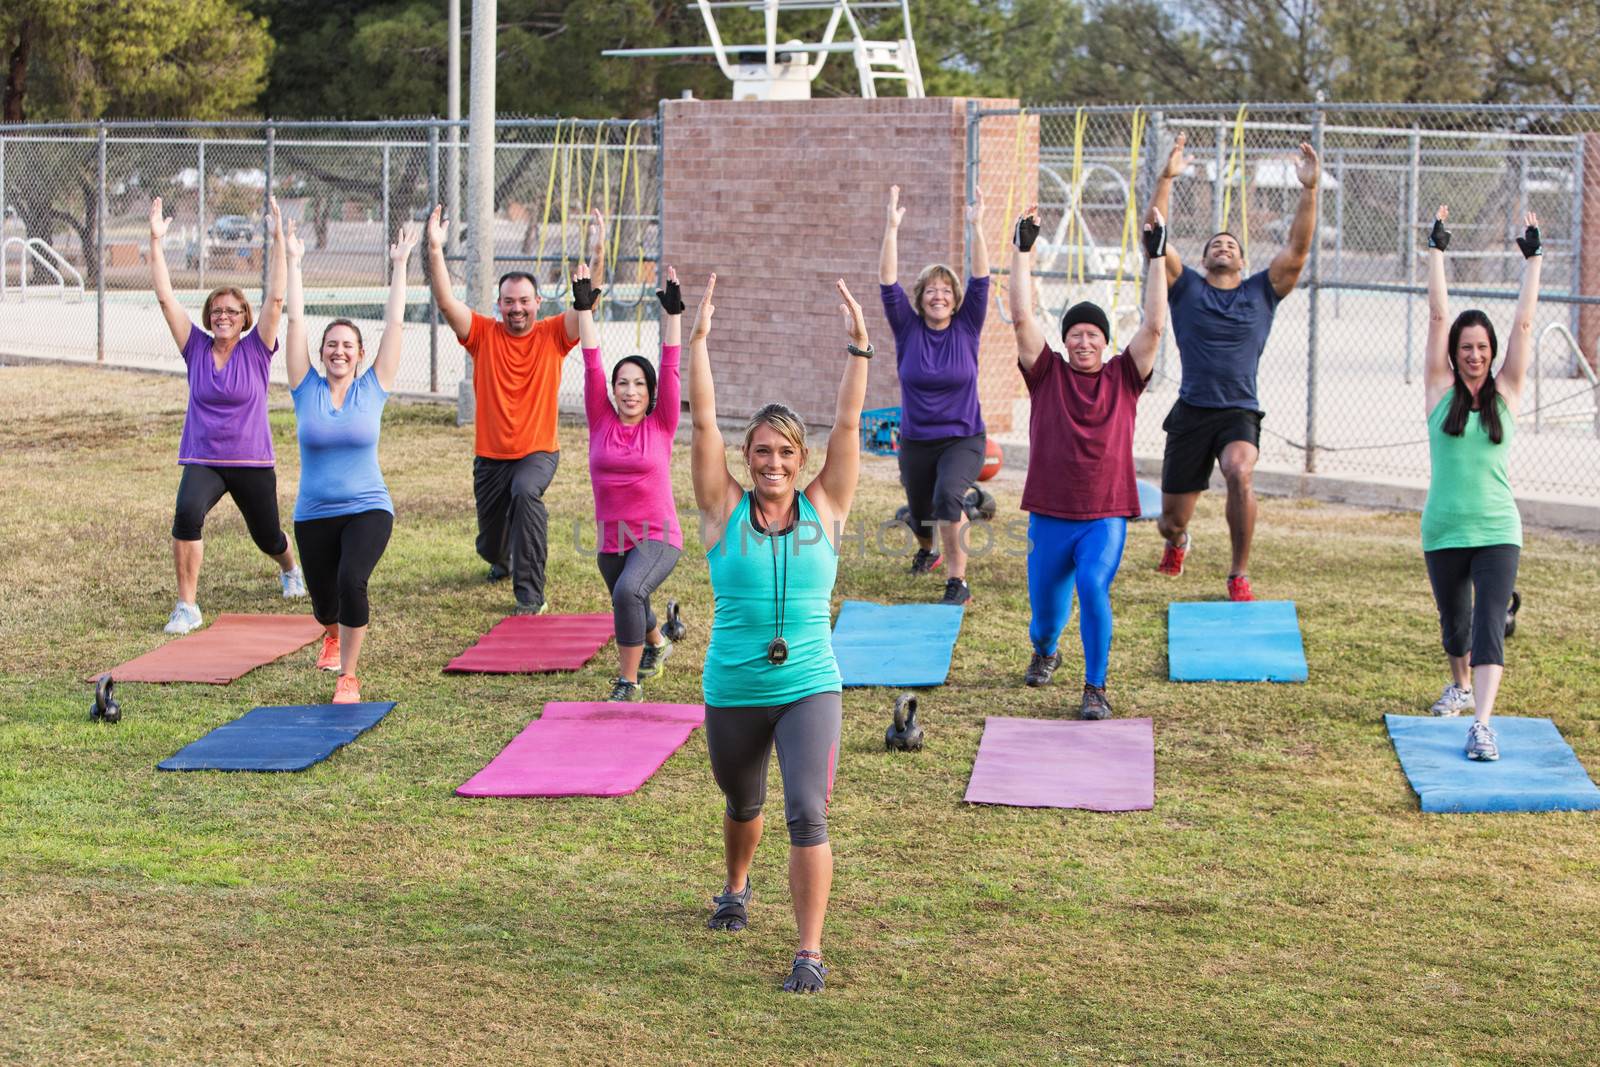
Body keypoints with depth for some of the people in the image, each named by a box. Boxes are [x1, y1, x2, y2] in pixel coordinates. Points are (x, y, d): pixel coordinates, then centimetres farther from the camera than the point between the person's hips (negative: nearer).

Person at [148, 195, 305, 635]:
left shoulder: (256, 349, -4)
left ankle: (290, 569, 54)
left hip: (253, 462, 0)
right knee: (187, 514, -30)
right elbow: (166, 298, -5)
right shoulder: (196, 348, 0)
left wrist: (278, 241, -20)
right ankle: (187, 606, -23)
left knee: (267, 536, 15)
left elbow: (276, 297, -13)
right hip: (202, 460, 0)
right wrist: (156, 242, -11)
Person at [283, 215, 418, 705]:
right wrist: (293, 262, 0)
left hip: (367, 509, -2)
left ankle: (348, 676, -12)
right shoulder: (307, 390, 0)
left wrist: (399, 264, -1)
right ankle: (334, 635, 54)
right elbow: (296, 320, -1)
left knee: (352, 582, -27)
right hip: (314, 514, 2)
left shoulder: (373, 389, -2)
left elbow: (394, 324, -2)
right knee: (324, 603, 14)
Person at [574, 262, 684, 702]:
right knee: (629, 610, 24)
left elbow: (670, 370, -10)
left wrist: (673, 314, -14)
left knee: (628, 592, -32)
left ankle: (628, 682, -21)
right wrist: (585, 309, -8)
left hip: (657, 538, -5)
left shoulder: (661, 425, -3)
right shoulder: (601, 421, 2)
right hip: (611, 541, 5)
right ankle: (657, 643, 60)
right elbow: (592, 366, -3)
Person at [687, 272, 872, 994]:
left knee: (808, 816, -15)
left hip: (810, 689, -1)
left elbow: (848, 425, -4)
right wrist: (698, 338, -15)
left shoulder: (823, 508, 0)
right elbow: (703, 422, -9)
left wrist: (859, 346, -12)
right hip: (733, 691, 1)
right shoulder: (725, 509, -2)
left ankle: (810, 953, -12)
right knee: (743, 805, 22)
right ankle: (736, 890, 53)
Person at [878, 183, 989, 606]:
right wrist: (892, 229, -22)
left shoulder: (966, 327, -4)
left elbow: (980, 280, -13)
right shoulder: (908, 329, -4)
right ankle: (927, 551, 55)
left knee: (949, 496, -30)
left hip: (963, 439, -3)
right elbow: (887, 283, -13)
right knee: (920, 512, 18)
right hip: (916, 441, 3)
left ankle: (957, 581, -23)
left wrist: (976, 227, -22)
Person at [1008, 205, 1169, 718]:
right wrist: (1022, 251, -10)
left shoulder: (1123, 378, 4)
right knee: (1045, 602, 13)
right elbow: (1022, 319, -6)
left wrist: (1156, 257, -8)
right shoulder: (1048, 374, 3)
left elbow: (1154, 326, -4)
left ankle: (1095, 687, -13)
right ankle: (1043, 652, 50)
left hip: (1106, 516, -1)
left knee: (1093, 586, -24)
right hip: (1049, 515, 1)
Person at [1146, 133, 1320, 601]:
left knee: (1240, 473, -34)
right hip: (1191, 412, 1)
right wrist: (1166, 179, -14)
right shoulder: (1185, 287, 8)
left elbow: (1298, 248, -1)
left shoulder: (1262, 291, 10)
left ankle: (1240, 576, -21)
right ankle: (1177, 542, 48)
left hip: (1240, 413, -1)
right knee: (1171, 519, 7)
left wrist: (1309, 190, -11)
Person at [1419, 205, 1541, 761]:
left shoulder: (1505, 393, 2)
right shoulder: (1441, 390, 1)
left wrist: (1533, 259, 0)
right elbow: (1438, 316, -2)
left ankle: (1482, 723, -22)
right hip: (1443, 529, 1)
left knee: (1488, 624, -13)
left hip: (1497, 529, -1)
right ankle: (1461, 686, 45)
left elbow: (1524, 323, -1)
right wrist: (1436, 250, -3)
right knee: (1454, 619, 18)